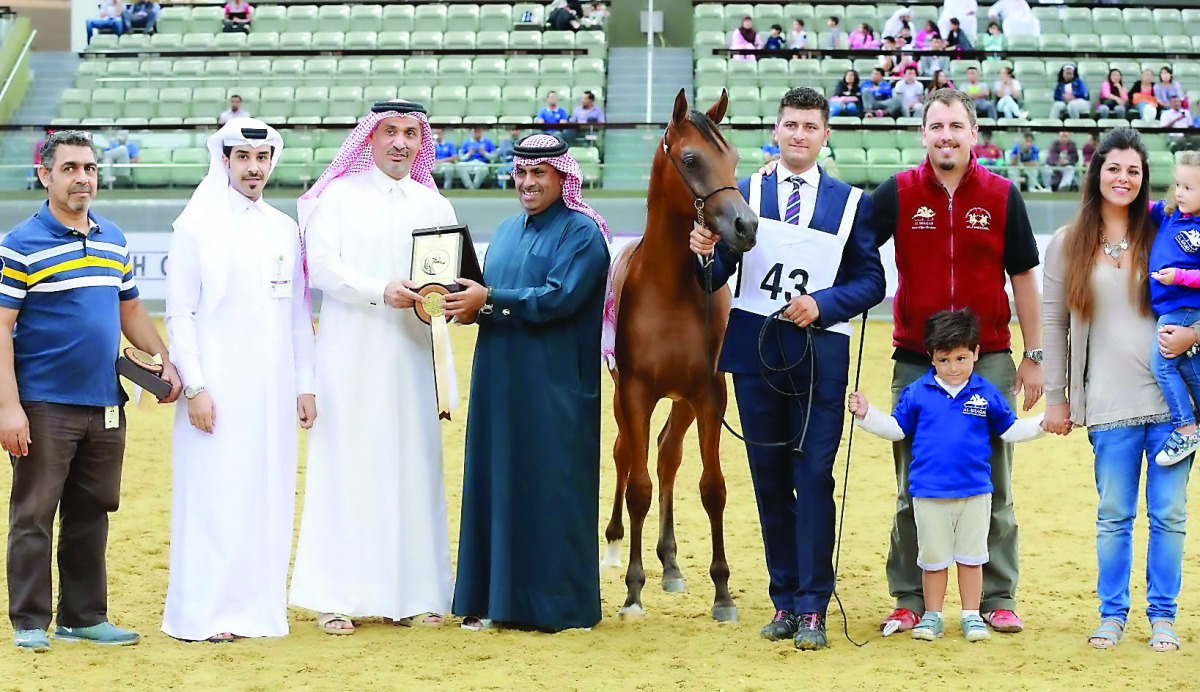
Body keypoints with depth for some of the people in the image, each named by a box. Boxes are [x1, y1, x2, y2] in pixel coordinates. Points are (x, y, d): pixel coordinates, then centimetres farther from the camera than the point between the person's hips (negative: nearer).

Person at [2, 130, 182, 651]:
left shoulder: (114, 241, 13)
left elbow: (130, 310, 23)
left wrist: (164, 360, 8)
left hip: (105, 406, 6)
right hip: (44, 408, -6)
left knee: (91, 514, 11)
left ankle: (84, 617, 20)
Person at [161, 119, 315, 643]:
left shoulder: (285, 229, 12)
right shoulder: (196, 227, -2)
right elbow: (179, 314, -5)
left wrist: (304, 384, 10)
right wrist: (194, 386, -13)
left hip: (272, 390, 5)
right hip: (216, 386, -5)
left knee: (266, 497, 5)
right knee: (213, 496, -5)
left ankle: (259, 608, 12)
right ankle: (204, 614, 1)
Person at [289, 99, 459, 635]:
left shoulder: (434, 205, 15)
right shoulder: (339, 196, 3)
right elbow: (321, 267, -7)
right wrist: (380, 291, -20)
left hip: (411, 353, 3)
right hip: (351, 354, -3)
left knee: (412, 466, 2)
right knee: (347, 465, -4)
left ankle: (412, 592, 7)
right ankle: (336, 596, -2)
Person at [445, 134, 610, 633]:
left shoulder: (581, 233, -6)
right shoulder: (508, 231, 17)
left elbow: (560, 297, -19)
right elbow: (492, 294, 18)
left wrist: (489, 300, -21)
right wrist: (469, 307, -5)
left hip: (555, 387, -7)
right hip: (501, 383, 7)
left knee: (552, 487, -3)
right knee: (497, 483, 7)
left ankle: (561, 604, 4)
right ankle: (497, 597, 13)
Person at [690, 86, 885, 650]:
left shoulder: (850, 203, 7)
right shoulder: (743, 194, 10)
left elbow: (871, 282, 3)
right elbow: (715, 278, 5)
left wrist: (822, 303, -13)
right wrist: (704, 253, -17)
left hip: (819, 354, -2)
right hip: (756, 351, 2)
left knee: (814, 477, -6)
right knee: (770, 480, 7)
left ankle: (812, 609, -2)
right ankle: (785, 600, 17)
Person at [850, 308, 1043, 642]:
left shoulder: (987, 394, 2)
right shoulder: (917, 392, 0)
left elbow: (1009, 429, 13)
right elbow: (896, 427, 8)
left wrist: (1042, 424, 3)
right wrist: (866, 414, -2)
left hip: (975, 492, 0)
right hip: (929, 493, 0)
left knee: (971, 556, 7)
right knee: (933, 558, 7)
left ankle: (971, 615, 17)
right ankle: (932, 617, 17)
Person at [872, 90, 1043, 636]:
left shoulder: (1002, 196, 0)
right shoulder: (898, 193, -1)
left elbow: (1023, 277, 6)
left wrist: (1033, 356, 5)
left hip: (989, 360, 0)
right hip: (915, 361, 0)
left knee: (992, 486, 5)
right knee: (913, 488, 6)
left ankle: (998, 597, 14)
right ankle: (909, 598, 14)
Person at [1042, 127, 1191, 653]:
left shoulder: (1165, 235, 5)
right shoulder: (1068, 244, 7)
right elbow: (1053, 324, 9)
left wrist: (1190, 335, -13)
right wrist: (1056, 397, 6)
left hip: (1171, 397, 0)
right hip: (1110, 405, 0)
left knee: (1168, 514, 4)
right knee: (1114, 515, 5)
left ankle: (1162, 615, 15)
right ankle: (1112, 613, 18)